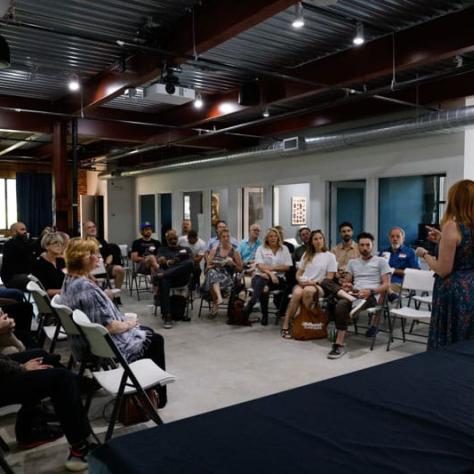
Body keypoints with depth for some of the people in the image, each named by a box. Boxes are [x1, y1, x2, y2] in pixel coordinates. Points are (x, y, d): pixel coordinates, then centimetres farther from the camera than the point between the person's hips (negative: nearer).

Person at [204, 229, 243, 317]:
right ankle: (219, 297, -51)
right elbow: (208, 266, 16)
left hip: (227, 276, -1)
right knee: (212, 273, -38)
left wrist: (232, 263, -6)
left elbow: (240, 269, 12)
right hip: (214, 272, 2)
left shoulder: (235, 251, 10)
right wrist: (212, 266, -7)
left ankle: (215, 304, -25)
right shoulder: (214, 249, 15)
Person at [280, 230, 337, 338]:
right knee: (297, 293, -35)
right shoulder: (306, 255, 22)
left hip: (319, 286, -3)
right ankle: (285, 326, -34)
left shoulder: (330, 256, 8)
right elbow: (298, 273, 20)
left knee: (308, 290, -40)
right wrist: (300, 280, -3)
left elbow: (329, 278, 1)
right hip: (302, 284, 3)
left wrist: (315, 282, -12)